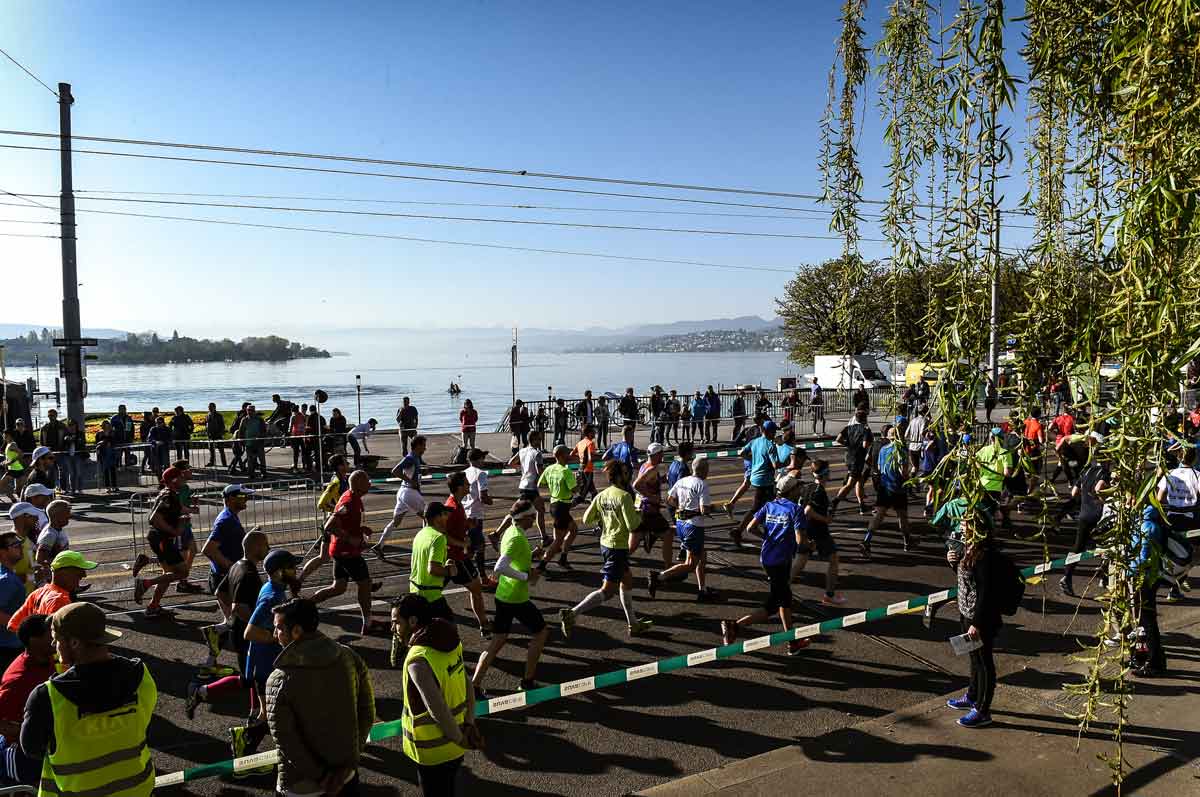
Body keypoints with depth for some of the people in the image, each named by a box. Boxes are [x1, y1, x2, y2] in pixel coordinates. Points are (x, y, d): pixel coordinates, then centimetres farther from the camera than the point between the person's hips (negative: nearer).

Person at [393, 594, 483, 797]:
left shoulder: (418, 661, -29)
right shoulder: (447, 645, -5)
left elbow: (437, 709, -30)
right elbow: (468, 687, 1)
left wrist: (460, 739, -17)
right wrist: (469, 724, 0)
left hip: (434, 750, -7)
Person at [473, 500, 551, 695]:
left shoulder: (510, 532, 8)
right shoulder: (518, 538, -21)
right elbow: (500, 567, -30)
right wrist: (527, 576, -23)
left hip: (502, 596, 9)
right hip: (517, 599, -8)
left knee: (497, 642, 13)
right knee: (541, 632, 10)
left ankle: (475, 685, 11)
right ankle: (528, 680, 18)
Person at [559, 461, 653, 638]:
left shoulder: (601, 495, 3)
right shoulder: (624, 496, -19)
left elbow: (586, 519, 5)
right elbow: (633, 526, -21)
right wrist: (639, 516, -1)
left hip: (605, 543, 9)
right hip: (618, 547, -9)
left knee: (627, 580, 22)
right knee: (607, 590, -3)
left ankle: (634, 625, 33)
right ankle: (571, 613, -8)